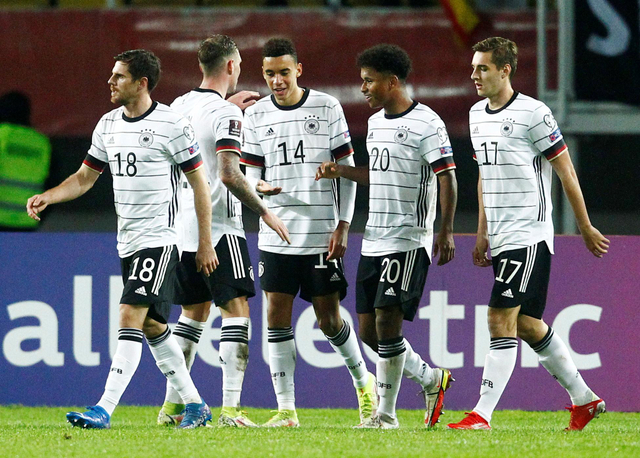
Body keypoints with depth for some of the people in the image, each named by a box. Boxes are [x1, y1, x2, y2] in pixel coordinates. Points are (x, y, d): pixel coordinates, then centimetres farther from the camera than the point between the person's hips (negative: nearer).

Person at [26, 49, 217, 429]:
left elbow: (199, 182, -6)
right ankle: (195, 405, 22)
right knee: (152, 326, 12)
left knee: (131, 316, -16)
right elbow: (85, 177, 17)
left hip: (159, 240, -8)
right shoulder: (109, 125, 9)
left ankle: (105, 409, -21)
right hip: (128, 241, 8)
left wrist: (206, 243, -7)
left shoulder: (171, 124, -10)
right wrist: (47, 197, 0)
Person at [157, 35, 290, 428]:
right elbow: (229, 174, -22)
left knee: (193, 312, 17)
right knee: (236, 309, -6)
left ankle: (172, 405, 15)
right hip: (219, 230, -8)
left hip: (184, 229, 8)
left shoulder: (180, 106, 10)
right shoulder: (225, 115, -14)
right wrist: (265, 211, -14)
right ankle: (231, 407, -15)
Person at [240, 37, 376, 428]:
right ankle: (286, 408, 2)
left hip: (321, 234, -2)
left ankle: (363, 381, 26)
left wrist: (343, 226, -5)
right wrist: (259, 186, -16)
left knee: (329, 319, 0)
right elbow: (250, 172, 10)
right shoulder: (256, 116, 6)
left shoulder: (327, 108, -1)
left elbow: (346, 169, 2)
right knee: (277, 317, -2)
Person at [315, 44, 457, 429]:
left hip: (409, 241, -9)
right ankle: (431, 378, 23)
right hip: (374, 239, 9)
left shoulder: (426, 123, -10)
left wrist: (446, 231, -19)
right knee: (369, 330, 6)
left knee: (387, 319, -13)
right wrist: (342, 171, 14)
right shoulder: (376, 123, 16)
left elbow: (447, 177, -13)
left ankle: (387, 413, -5)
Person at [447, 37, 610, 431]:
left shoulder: (533, 113, -12)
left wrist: (586, 227, -3)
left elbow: (566, 170, -7)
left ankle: (483, 414, -14)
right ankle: (585, 399, 25)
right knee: (527, 325, 12)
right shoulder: (477, 114, 12)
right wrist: (483, 232, 21)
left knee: (502, 319, -13)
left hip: (529, 235, -8)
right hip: (501, 237, 9)